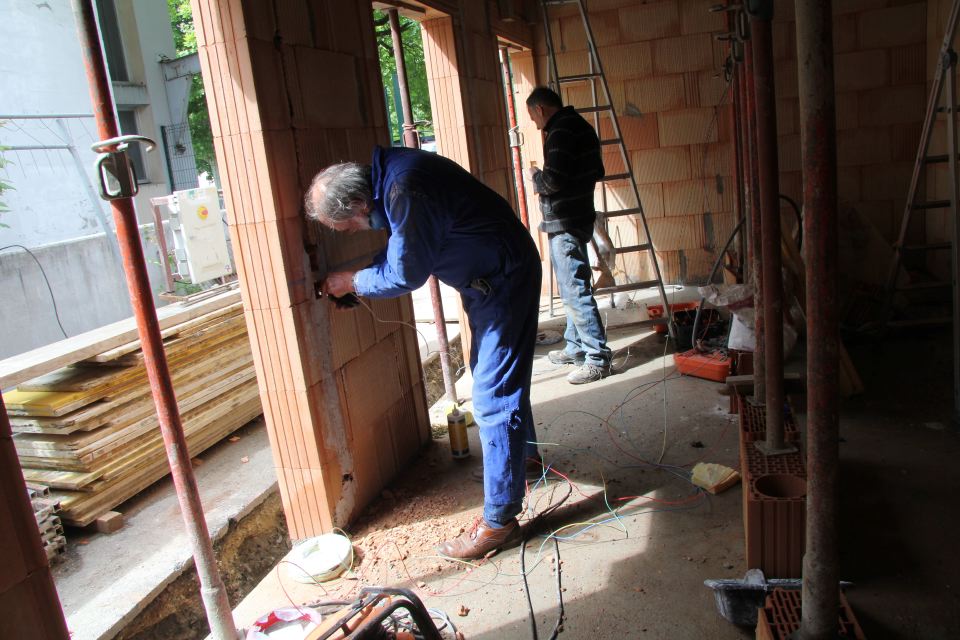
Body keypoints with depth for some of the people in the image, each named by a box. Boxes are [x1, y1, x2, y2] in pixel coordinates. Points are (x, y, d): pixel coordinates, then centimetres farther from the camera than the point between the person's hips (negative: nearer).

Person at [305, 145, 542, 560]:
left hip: (503, 278, -10)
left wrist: (352, 281, -6)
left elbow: (405, 274, -21)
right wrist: (359, 284, 4)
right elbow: (400, 248, 13)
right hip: (488, 274, 10)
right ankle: (524, 453, 49)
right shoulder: (387, 175, 0)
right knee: (496, 373, 26)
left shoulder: (406, 191, -31)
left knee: (493, 397, -8)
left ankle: (499, 521, 2)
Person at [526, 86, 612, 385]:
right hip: (578, 217, 11)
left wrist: (535, 176, -4)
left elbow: (554, 181, -25)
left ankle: (598, 359, -4)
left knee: (575, 291, -8)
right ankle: (575, 347, 28)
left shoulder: (560, 132, -16)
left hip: (564, 224, -11)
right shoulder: (580, 125, 15)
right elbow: (597, 171, 21)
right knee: (572, 288, 18)